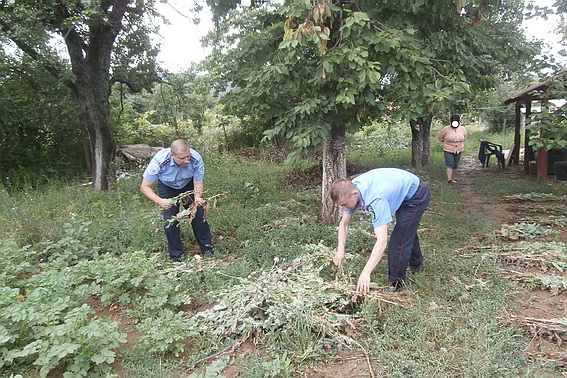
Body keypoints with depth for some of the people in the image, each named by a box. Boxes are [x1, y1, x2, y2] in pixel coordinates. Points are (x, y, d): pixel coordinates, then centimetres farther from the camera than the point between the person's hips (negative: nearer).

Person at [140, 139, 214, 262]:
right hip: (167, 188, -1)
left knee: (199, 215, -4)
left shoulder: (196, 159, -33)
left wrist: (198, 197, -41)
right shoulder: (159, 161, -37)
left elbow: (198, 183, -19)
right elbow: (145, 187, -27)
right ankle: (176, 257, 7)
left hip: (188, 185, 2)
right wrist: (159, 201, -44)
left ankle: (207, 249, 13)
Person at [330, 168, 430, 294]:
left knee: (399, 240, -15)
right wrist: (340, 249, -24)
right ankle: (416, 264, 56)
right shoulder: (350, 190, -22)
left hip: (417, 195, -9)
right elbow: (344, 223, -11)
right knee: (408, 231, 30)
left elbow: (382, 240, -49)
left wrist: (366, 273, -53)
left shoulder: (375, 199, -45)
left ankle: (397, 285, 4)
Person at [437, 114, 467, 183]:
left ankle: (452, 178, 24)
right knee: (449, 163, -17)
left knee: (455, 165, 10)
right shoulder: (446, 129, -12)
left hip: (458, 150, 4)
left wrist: (460, 142, 11)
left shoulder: (463, 129, 0)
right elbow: (439, 137, 2)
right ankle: (449, 179, -26)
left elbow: (464, 138, 19)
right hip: (448, 150, -4)